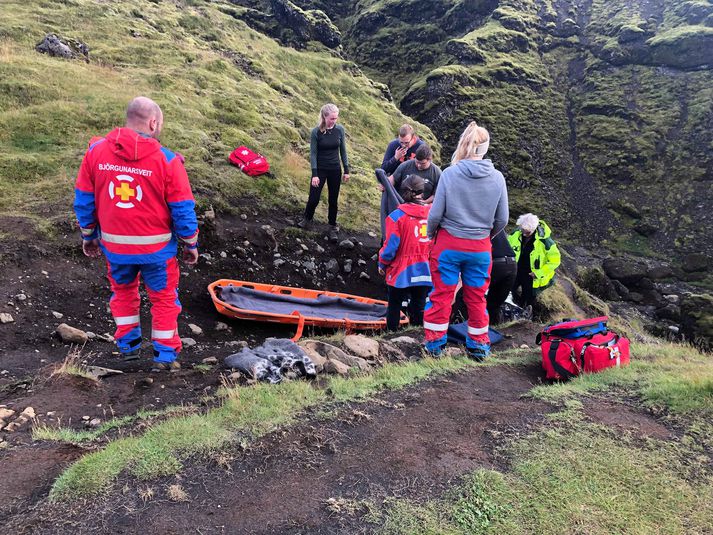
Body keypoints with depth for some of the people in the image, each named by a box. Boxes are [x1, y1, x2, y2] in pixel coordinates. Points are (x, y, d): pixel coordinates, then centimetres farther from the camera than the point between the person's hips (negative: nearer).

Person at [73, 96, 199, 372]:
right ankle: (164, 355, 24)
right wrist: (190, 244, 2)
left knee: (122, 292, 27)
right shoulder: (167, 160, -16)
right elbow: (183, 210, -11)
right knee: (164, 298, 16)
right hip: (157, 248, -3)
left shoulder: (95, 152, -6)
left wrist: (88, 236, 16)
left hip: (114, 245, 3)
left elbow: (83, 200, 3)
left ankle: (128, 345, 38)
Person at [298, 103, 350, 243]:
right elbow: (313, 153, -10)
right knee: (313, 199, -1)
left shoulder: (340, 129, -5)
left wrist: (346, 170, 4)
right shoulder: (316, 131, -13)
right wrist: (314, 174, -15)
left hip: (335, 170, 2)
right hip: (320, 169, -2)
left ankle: (333, 226, 24)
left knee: (333, 200, 9)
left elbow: (343, 150, 4)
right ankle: (307, 219, 28)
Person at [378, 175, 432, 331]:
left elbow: (390, 246, -13)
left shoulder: (397, 216, -16)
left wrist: (382, 264, 3)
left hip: (401, 272, -3)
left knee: (394, 306, 14)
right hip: (425, 272, 3)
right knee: (419, 307, 15)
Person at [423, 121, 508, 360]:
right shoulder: (497, 177, -6)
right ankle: (478, 345, 28)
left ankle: (435, 342, 21)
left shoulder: (450, 173, -13)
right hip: (480, 248, 2)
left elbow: (435, 214, -10)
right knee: (477, 298, 16)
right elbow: (502, 219, 1)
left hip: (448, 244, -2)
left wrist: (431, 235, 10)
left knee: (441, 295, 11)